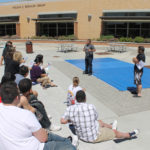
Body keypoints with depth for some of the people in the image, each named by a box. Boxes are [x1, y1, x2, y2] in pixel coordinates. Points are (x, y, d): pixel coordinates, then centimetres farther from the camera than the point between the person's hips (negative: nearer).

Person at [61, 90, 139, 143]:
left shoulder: (70, 109, -17)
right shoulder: (91, 107, -23)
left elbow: (63, 121, -10)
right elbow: (96, 117, -4)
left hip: (81, 136, 5)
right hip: (95, 137, -5)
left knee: (100, 122, 31)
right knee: (115, 132, 19)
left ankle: (111, 127, 59)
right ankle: (130, 135, 45)